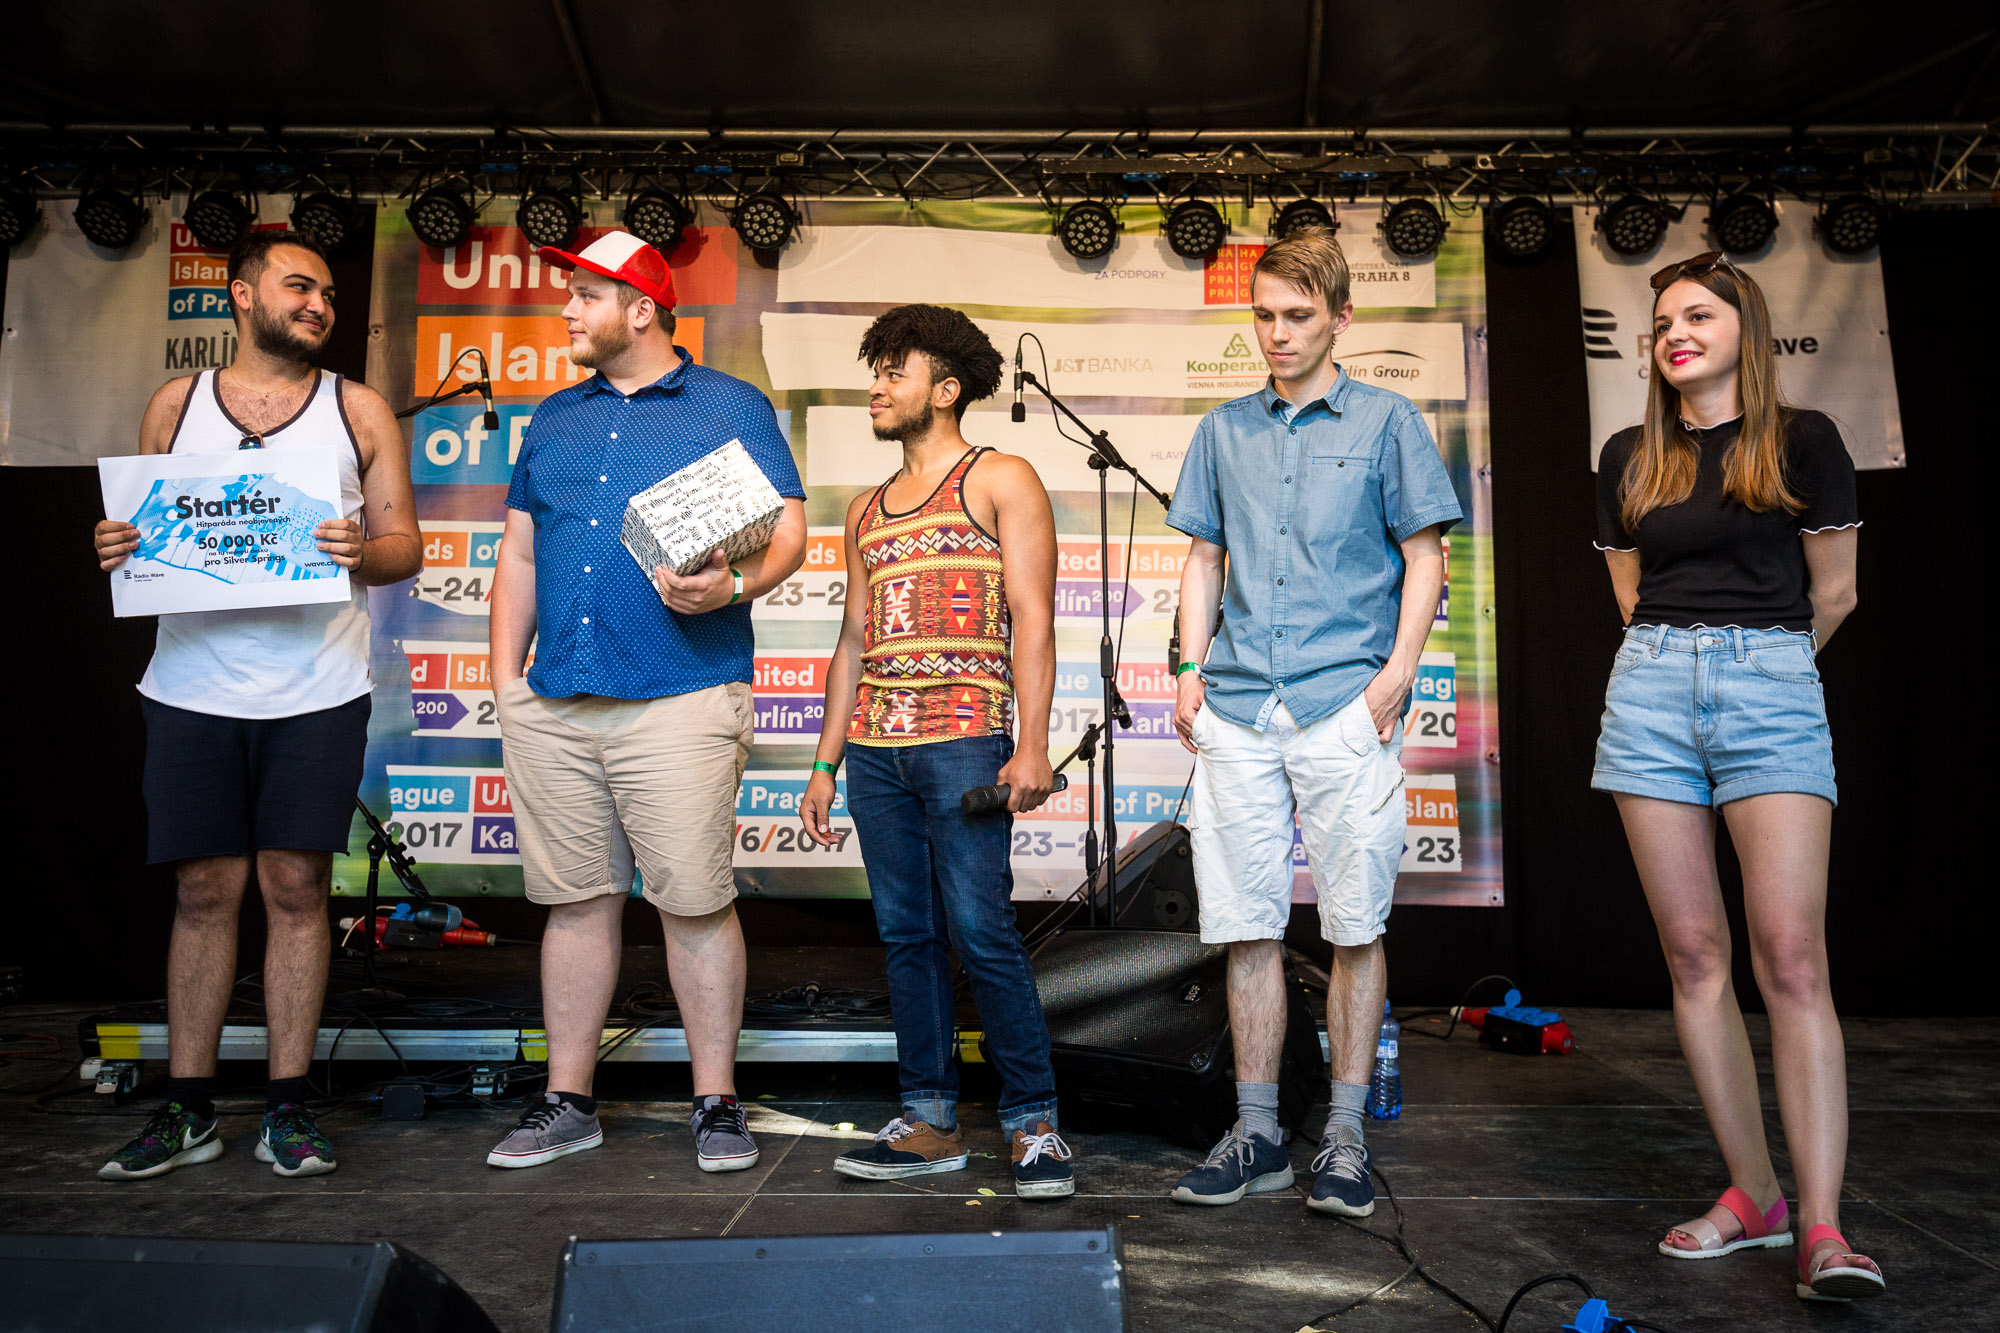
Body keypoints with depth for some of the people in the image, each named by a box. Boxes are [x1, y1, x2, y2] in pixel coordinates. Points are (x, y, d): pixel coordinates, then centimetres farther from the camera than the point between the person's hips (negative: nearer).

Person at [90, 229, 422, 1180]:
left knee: (296, 888, 1)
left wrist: (361, 553, -15)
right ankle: (187, 1110, 16)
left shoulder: (359, 410, 9)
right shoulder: (176, 404, 13)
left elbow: (406, 548, 6)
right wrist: (116, 551, -6)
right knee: (203, 891, 5)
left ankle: (288, 1108, 11)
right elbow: (142, 528, 16)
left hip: (317, 692, -1)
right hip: (192, 686, 1)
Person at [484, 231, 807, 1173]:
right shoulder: (554, 420, 20)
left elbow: (787, 532, -2)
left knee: (695, 902, -3)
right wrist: (505, 672, 12)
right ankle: (568, 1102, 21)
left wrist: (731, 585, -23)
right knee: (575, 900, 9)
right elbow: (519, 550, 22)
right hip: (552, 705, 5)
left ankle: (717, 1102, 11)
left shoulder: (732, 408, 6)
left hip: (680, 698, -5)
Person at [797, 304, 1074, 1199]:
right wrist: (825, 764, 16)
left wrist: (1032, 746, -14)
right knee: (906, 937, 7)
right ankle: (930, 1122, 15)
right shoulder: (866, 511, 21)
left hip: (964, 738, -6)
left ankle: (1034, 1122, 3)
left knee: (981, 931, -9)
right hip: (874, 746, 6)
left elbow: (1032, 618, -4)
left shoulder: (1001, 481, 4)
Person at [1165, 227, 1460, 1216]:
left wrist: (1397, 673, -8)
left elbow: (1424, 557, 4)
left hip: (1346, 706, -3)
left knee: (1354, 925, 1)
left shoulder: (1385, 421, 7)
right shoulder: (1225, 431, 16)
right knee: (1246, 923, 5)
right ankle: (1256, 1134, 16)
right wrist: (1193, 668, 6)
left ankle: (1346, 1136, 13)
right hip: (1237, 710, 3)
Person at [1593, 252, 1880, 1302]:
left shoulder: (1802, 440, 5)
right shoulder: (1630, 459, 14)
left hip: (1773, 691, -3)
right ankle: (1754, 1196, 10)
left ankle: (1822, 1227, -11)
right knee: (1693, 952, 1)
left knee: (1791, 955, -13)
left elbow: (1832, 594, 9)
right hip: (1651, 689, 3)